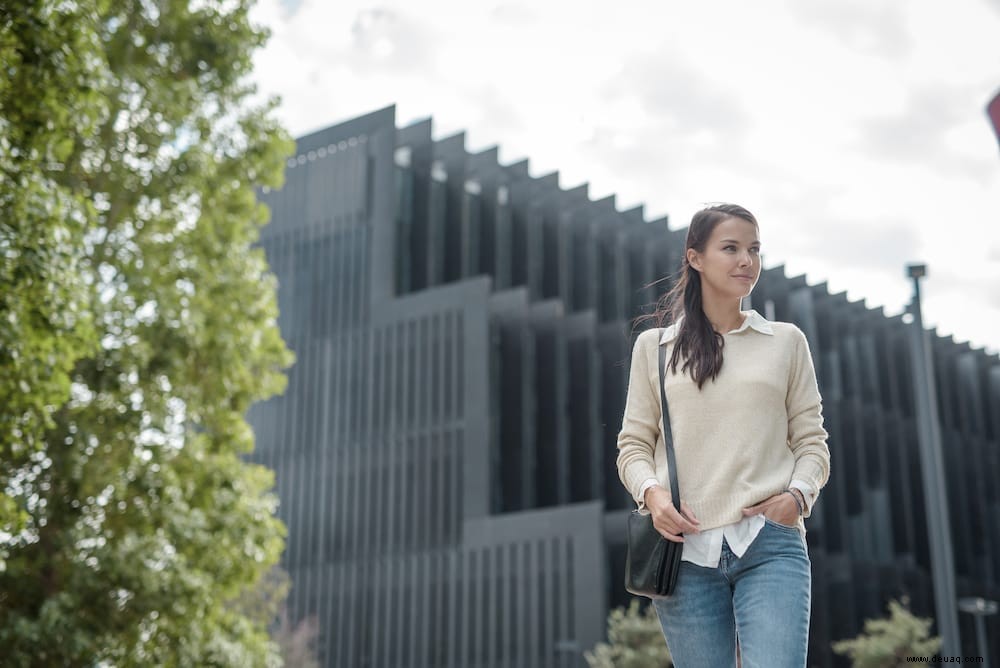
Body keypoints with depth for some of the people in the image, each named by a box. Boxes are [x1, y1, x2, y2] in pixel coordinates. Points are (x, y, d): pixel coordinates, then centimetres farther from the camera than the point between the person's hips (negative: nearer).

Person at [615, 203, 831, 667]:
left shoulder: (786, 341, 12)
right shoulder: (653, 346, 11)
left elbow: (811, 440, 12)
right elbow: (633, 444, 11)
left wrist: (798, 494, -8)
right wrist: (651, 493, -9)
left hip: (770, 545, 0)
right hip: (687, 548, 1)